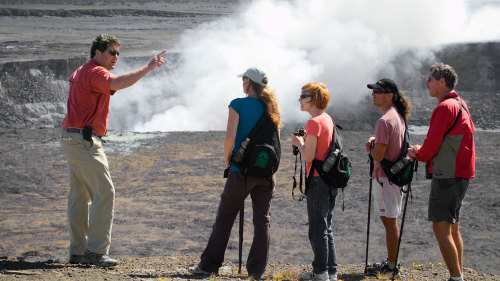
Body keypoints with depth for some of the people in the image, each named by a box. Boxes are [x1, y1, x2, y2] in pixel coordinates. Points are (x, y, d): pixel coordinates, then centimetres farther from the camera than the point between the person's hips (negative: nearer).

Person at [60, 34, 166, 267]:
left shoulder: (81, 72, 20)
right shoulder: (94, 73, -13)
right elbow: (117, 84, -33)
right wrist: (148, 67, -31)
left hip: (72, 138, 11)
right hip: (84, 140, -11)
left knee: (80, 195, 12)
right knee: (104, 192, -12)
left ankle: (78, 251, 14)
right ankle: (97, 251, -15)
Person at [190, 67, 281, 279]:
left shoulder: (238, 105, -8)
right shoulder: (270, 107, 7)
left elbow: (230, 137, -14)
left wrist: (227, 160, 1)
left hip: (241, 170, -4)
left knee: (224, 218, 6)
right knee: (262, 220, 5)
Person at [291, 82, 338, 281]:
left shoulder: (314, 123, -15)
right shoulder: (328, 119, 12)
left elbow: (309, 156, -17)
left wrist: (299, 143, -1)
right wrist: (306, 141, 13)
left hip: (318, 180, -9)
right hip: (331, 179, 9)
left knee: (317, 229, -3)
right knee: (326, 227, 14)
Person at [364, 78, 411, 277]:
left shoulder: (384, 121, -21)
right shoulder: (398, 116, 10)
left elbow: (378, 155, -24)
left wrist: (371, 146, -3)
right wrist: (375, 144, 5)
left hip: (385, 177, -10)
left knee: (390, 222, -2)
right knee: (389, 221, 18)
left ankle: (391, 266, 4)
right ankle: (391, 262, 26)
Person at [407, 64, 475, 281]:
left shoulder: (445, 107, -14)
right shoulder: (460, 104, 17)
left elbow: (432, 143, -15)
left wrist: (418, 154, 6)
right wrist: (423, 151, 15)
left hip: (447, 175, -10)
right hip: (459, 174, 10)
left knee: (441, 227, -11)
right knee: (452, 228, 13)